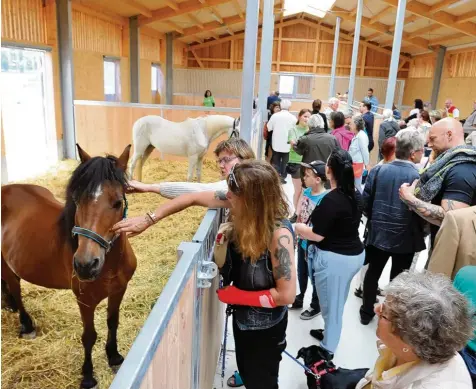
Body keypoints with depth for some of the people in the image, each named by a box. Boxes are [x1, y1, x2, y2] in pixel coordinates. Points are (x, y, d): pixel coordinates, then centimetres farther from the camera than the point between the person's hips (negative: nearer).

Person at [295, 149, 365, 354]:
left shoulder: (331, 199, -24)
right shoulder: (355, 195, 2)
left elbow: (317, 235, -20)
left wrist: (300, 228, -1)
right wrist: (309, 230, 13)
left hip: (335, 258, -8)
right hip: (355, 254, 8)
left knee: (330, 304, 9)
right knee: (337, 302, 24)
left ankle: (327, 349, 25)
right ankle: (329, 333, 44)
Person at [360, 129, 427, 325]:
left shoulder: (378, 170, -8)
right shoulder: (418, 177, -18)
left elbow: (365, 202, -4)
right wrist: (419, 230, 9)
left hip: (378, 232, 3)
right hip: (405, 237, -3)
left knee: (373, 272, 18)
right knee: (397, 277, 14)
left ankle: (366, 312, 31)